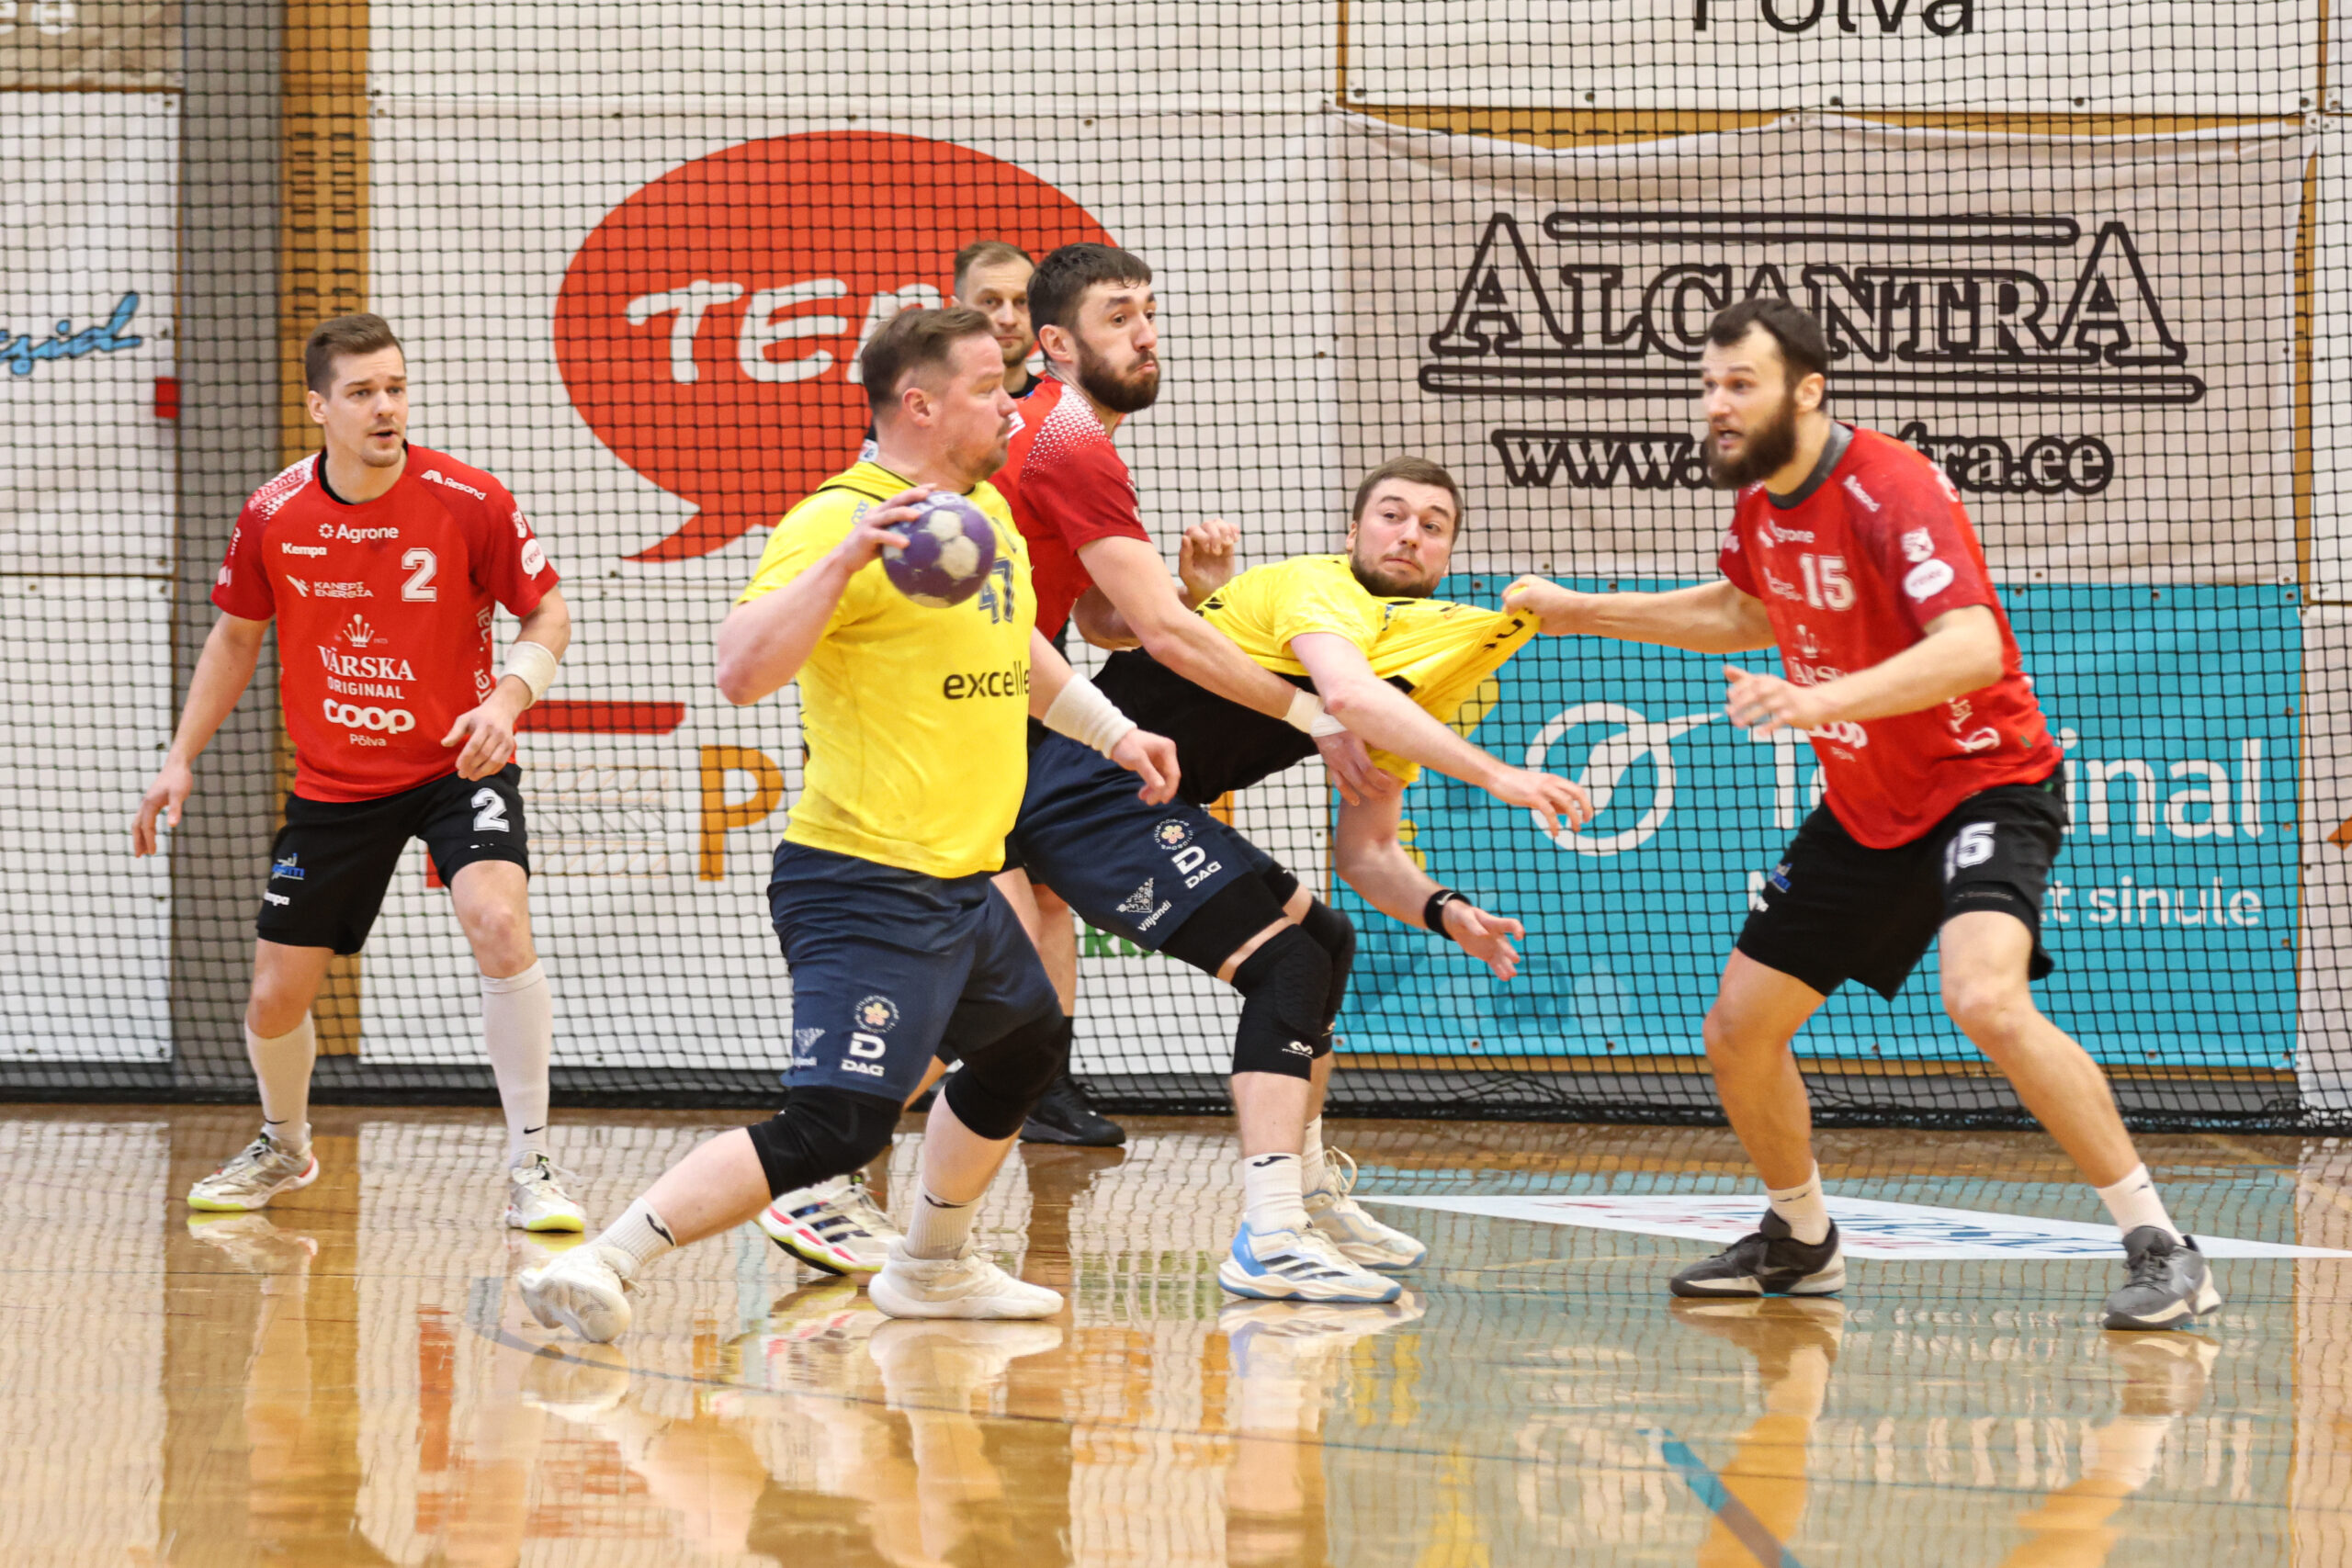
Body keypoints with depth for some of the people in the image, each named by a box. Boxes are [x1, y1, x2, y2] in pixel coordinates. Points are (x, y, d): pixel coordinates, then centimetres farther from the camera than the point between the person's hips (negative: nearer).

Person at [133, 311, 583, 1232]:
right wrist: (182, 758, 6)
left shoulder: (470, 502, -15)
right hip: (333, 780, 3)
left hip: (457, 766, -3)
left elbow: (547, 612, -5)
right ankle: (285, 1147, 39)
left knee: (499, 921, -30)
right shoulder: (272, 516, -7)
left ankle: (530, 1166, -20)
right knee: (276, 995, 5)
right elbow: (235, 636, 10)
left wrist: (509, 695, -23)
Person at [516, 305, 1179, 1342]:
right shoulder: (842, 518, -17)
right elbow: (743, 671, -29)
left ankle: (930, 1267, 44)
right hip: (868, 892, -10)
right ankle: (601, 1267, -24)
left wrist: (1112, 732, 36)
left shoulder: (989, 513, 13)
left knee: (1026, 1049, 28)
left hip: (962, 886, 10)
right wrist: (843, 559, -37)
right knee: (836, 1128, -20)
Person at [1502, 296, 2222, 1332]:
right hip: (1866, 809, 9)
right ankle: (1798, 1241, 34)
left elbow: (1971, 647, -38)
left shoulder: (1890, 491, -24)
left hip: (1985, 781, -9)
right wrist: (1585, 613, 21)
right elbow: (1746, 613, 25)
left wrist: (1822, 701, -50)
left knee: (1986, 998, -33)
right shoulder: (1760, 499, 2)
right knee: (1737, 1032, 9)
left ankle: (2159, 1249, -26)